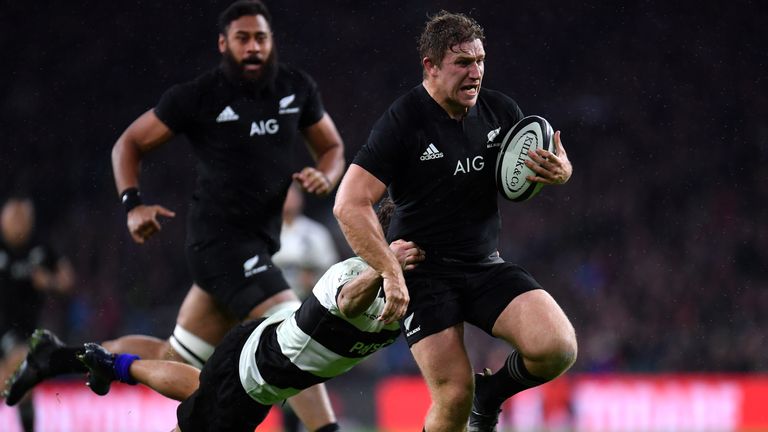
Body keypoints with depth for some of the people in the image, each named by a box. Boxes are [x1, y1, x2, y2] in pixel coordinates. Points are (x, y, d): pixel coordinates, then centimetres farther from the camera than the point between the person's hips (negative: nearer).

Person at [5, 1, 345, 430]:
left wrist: (325, 176, -4)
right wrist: (133, 203, -11)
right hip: (221, 238, -7)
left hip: (259, 243, 7)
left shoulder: (297, 87, 7)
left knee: (174, 360, 12)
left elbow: (333, 146, 19)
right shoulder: (198, 97, -7)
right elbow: (129, 143, 4)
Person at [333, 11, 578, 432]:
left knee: (557, 348, -18)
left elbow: (552, 160, 17)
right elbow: (350, 204, -19)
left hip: (486, 266, 4)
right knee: (454, 398, -14)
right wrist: (391, 274, -26)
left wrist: (560, 170, -9)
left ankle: (491, 393, 12)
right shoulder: (402, 122, -14)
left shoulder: (500, 110, 1)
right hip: (424, 272, -4)